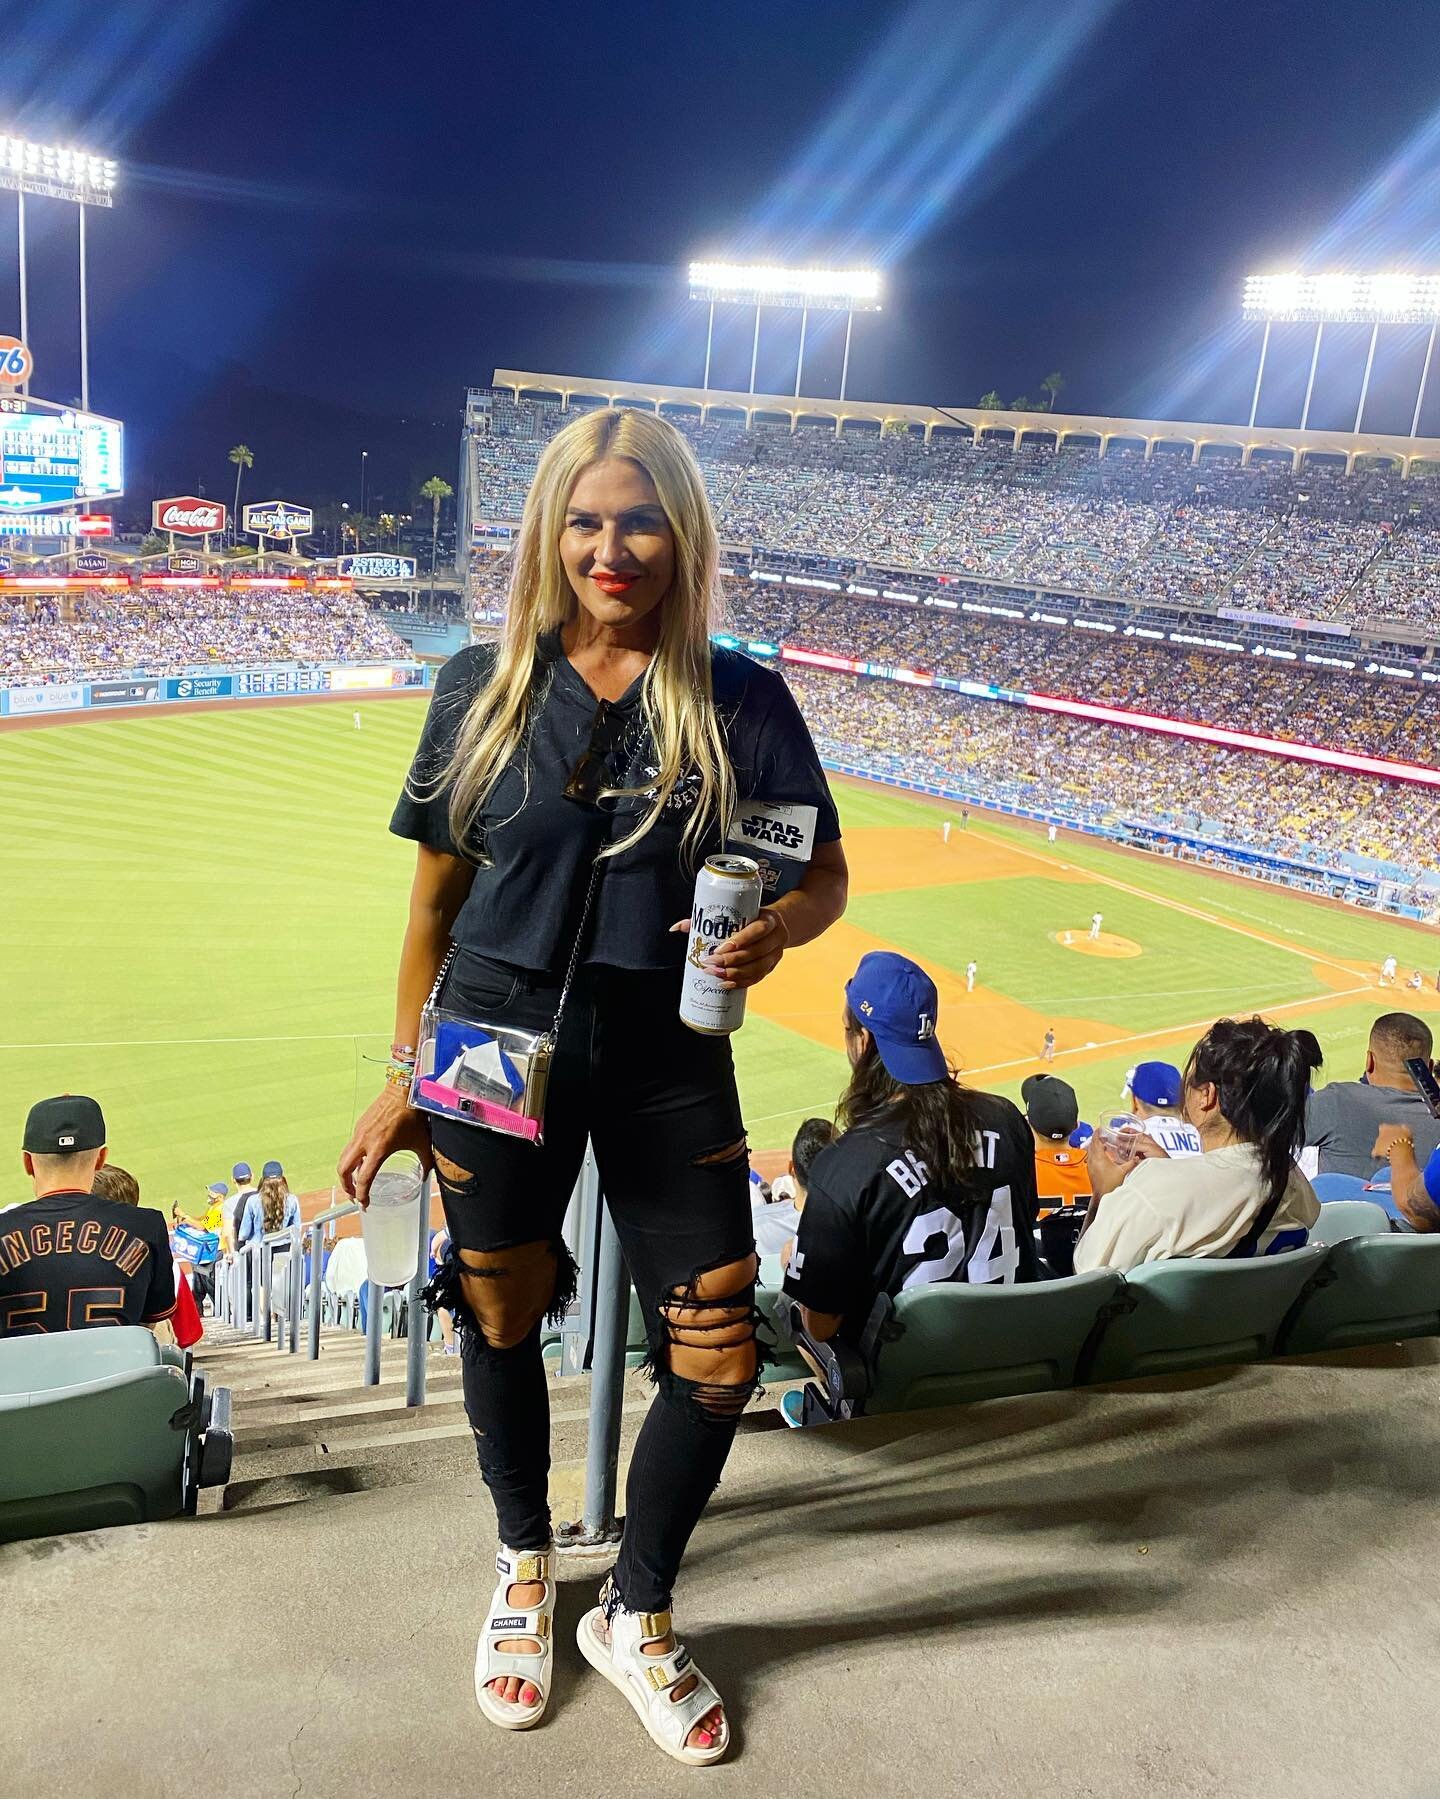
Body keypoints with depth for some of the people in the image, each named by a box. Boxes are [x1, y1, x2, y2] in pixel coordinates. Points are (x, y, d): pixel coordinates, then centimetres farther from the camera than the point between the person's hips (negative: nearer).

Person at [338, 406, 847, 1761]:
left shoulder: (741, 700, -3)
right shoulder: (483, 688, -1)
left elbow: (825, 877, 2)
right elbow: (434, 896, 4)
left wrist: (777, 929, -21)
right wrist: (404, 1078, 5)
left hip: (670, 1061, 0)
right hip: (499, 1043, 1)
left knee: (717, 1360, 2)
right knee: (501, 1320, 14)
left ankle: (636, 1618, 30)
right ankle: (525, 1571, 44)